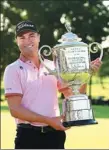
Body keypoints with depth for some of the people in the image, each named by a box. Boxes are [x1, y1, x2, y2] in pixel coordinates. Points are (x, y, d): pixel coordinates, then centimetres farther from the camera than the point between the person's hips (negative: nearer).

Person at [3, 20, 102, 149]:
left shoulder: (53, 66, 11)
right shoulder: (13, 70, -3)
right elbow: (15, 109, -11)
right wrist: (48, 120, -19)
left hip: (55, 133, 4)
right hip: (28, 135, -4)